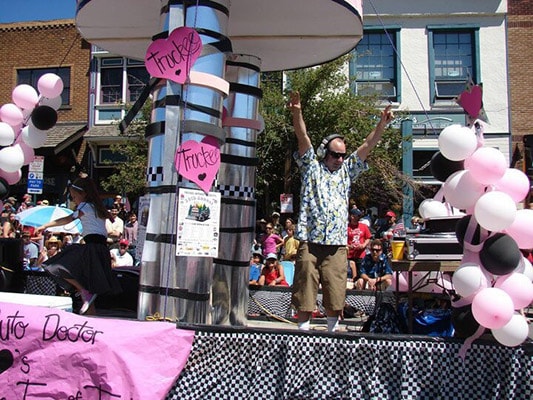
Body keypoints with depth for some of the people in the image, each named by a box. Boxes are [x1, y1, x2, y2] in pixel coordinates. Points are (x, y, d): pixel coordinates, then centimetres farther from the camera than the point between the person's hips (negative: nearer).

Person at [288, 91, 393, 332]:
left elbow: (367, 146, 13)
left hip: (337, 242, 3)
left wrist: (382, 124, 3)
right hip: (310, 240, -3)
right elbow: (302, 138, -2)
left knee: (335, 290, 4)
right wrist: (296, 113, -14)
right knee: (305, 286, -1)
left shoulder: (347, 170, 19)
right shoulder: (312, 166, 11)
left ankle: (333, 330, 16)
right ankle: (303, 329, 9)